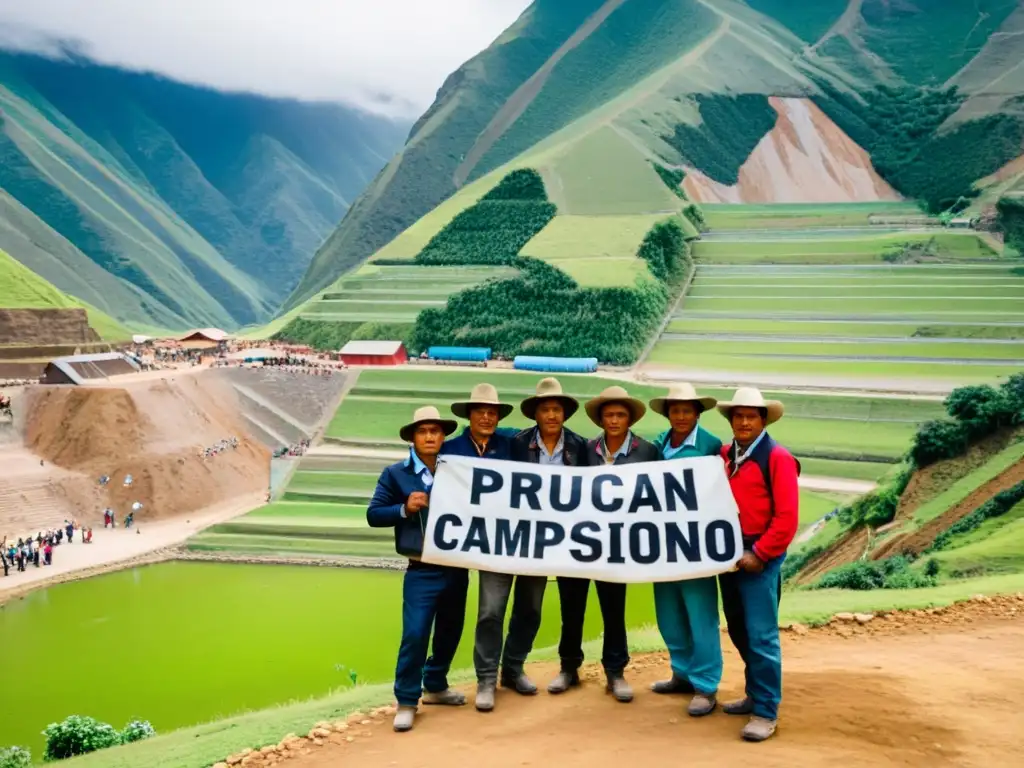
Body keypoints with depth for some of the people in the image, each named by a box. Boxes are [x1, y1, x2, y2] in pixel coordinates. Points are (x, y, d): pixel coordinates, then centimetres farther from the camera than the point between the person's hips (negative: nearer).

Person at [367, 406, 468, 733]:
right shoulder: (395, 474, -1)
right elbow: (373, 515, -2)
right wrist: (404, 509, -15)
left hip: (456, 567, 4)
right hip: (422, 571, -3)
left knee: (450, 631, 15)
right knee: (415, 634, -9)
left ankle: (435, 686, 35)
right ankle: (406, 701, 6)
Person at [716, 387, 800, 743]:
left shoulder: (777, 457, -9)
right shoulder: (723, 455, 9)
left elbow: (787, 516, -13)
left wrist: (759, 553, -14)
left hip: (759, 557, -6)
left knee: (761, 635, -5)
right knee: (739, 631, 14)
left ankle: (766, 712, 5)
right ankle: (756, 695, 29)